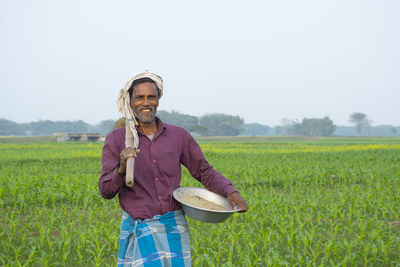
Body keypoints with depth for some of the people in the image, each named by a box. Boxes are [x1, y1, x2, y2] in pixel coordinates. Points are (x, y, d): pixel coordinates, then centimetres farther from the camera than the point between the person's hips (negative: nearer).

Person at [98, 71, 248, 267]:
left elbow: (205, 172, 13)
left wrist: (231, 192, -6)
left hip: (174, 228, 3)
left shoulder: (178, 135, 6)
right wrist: (122, 169, -28)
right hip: (140, 230, -3)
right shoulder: (116, 139, 0)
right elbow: (106, 191, -6)